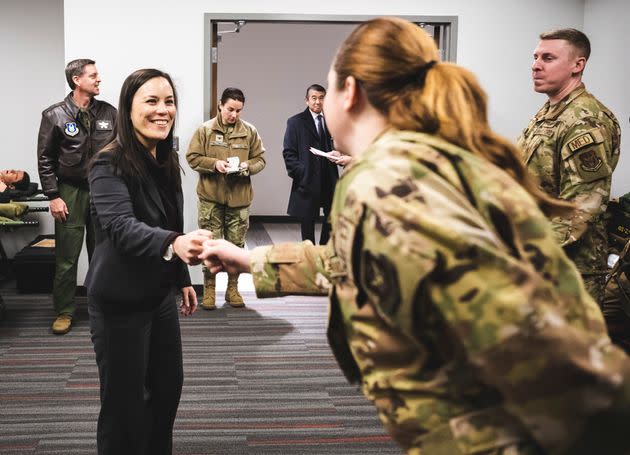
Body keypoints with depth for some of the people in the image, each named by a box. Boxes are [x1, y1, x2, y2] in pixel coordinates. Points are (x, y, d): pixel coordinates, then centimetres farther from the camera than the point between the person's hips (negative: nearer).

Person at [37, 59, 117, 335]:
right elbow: (45, 159, -2)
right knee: (67, 257, 0)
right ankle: (64, 312, 11)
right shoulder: (55, 116, -4)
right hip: (71, 192, -3)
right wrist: (53, 196, -7)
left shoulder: (109, 113, 4)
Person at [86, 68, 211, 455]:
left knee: (169, 386, 19)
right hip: (120, 301, -8)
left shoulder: (167, 161, 4)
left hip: (160, 293, 8)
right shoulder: (110, 165, -20)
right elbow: (121, 227, -37)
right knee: (125, 402, 2)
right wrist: (173, 243, -54)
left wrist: (183, 277, 19)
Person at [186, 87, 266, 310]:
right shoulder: (205, 130, -1)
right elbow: (192, 157, -1)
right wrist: (214, 164, -16)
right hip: (210, 196, -2)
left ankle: (233, 288, 21)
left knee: (237, 244, 8)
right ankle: (209, 289, 14)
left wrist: (247, 166, -12)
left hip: (239, 197, 2)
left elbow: (260, 159, 8)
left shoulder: (250, 131, 3)